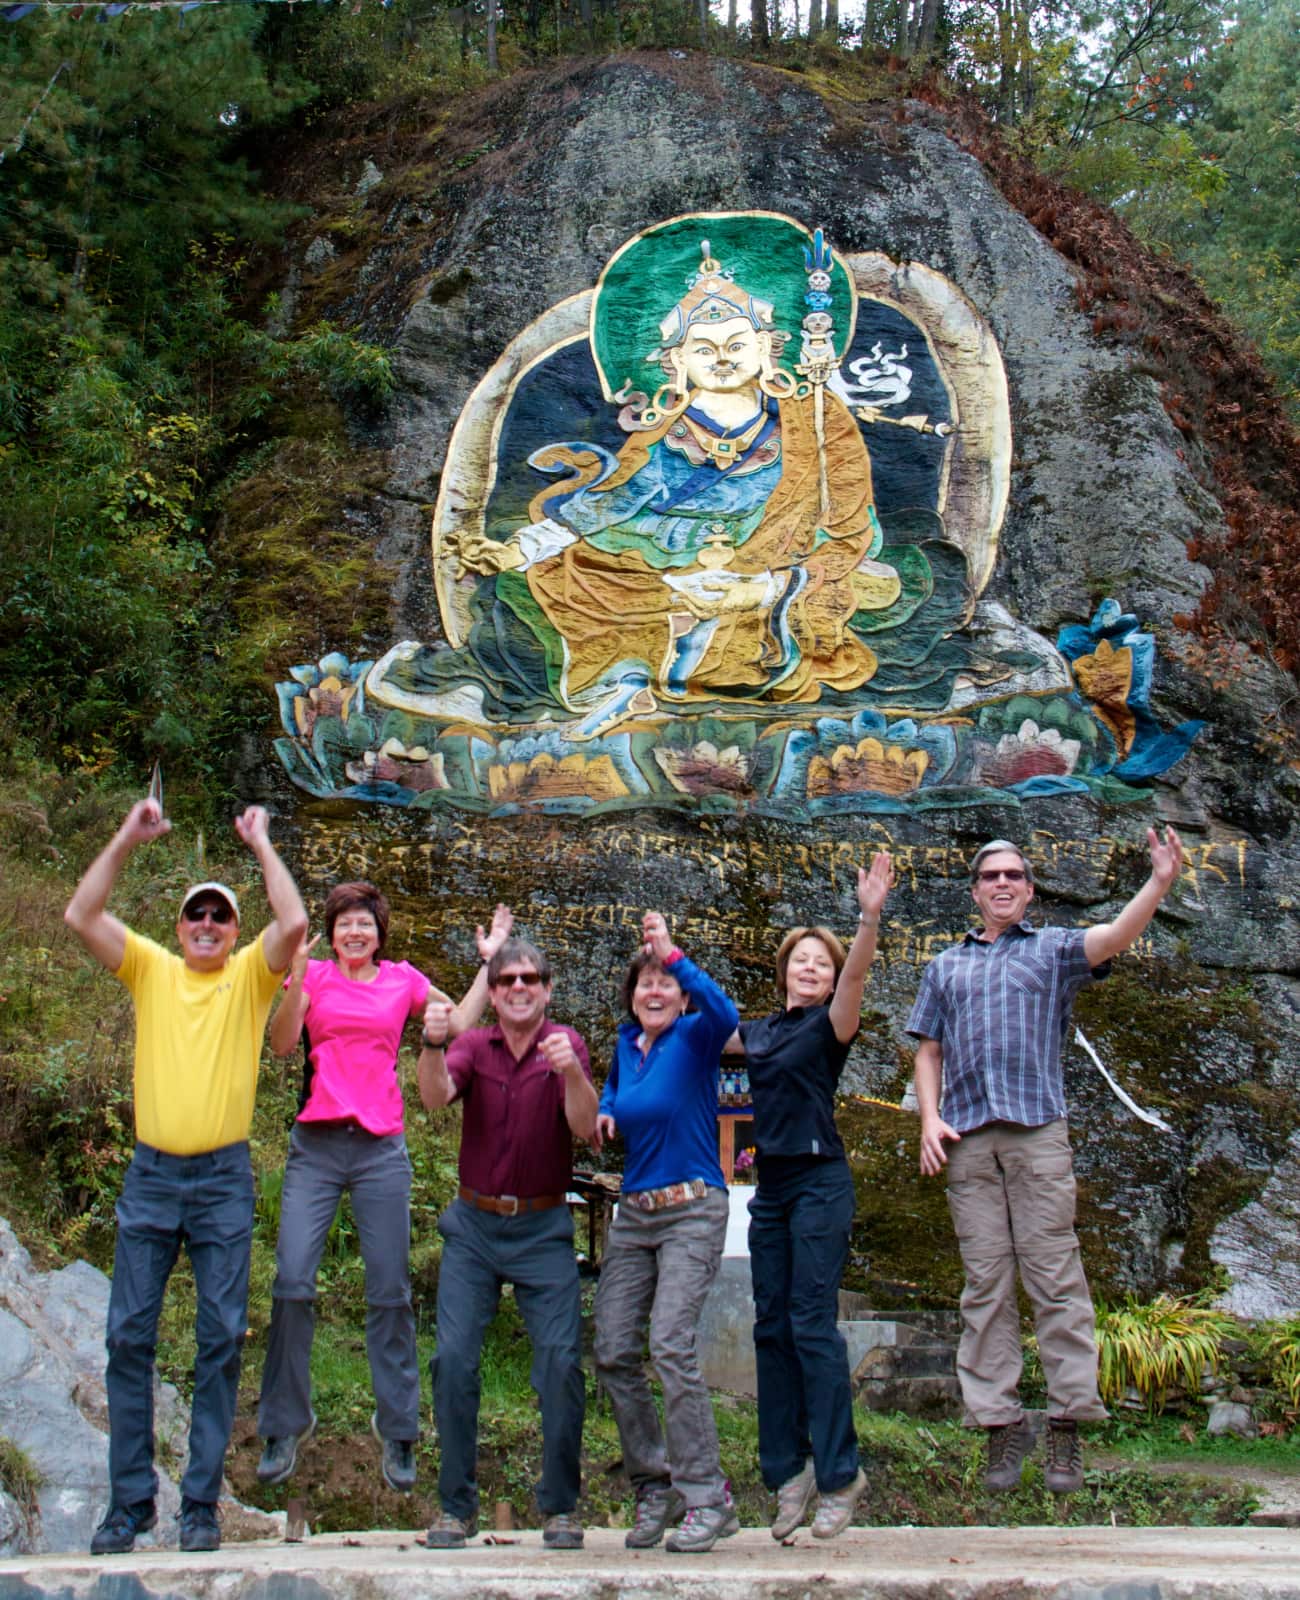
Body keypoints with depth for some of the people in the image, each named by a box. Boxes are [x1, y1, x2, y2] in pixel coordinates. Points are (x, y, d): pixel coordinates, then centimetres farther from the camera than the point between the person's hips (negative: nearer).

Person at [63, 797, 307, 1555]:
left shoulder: (251, 976, 5)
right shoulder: (150, 969, 9)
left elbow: (294, 924, -13)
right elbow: (81, 915, -1)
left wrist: (262, 843, -7)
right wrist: (127, 840, -5)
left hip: (223, 1178, -1)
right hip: (151, 1173, 2)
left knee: (222, 1337, 0)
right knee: (130, 1334, 2)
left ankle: (202, 1502, 9)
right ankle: (131, 1499, 12)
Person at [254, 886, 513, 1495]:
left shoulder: (403, 980, 12)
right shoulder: (313, 975, 7)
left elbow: (460, 1024, 14)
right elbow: (282, 1043, -5)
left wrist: (489, 963, 11)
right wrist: (296, 980, -18)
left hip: (381, 1148, 1)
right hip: (316, 1145, -1)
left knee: (390, 1291, 3)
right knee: (292, 1281, -7)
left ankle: (397, 1431, 14)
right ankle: (286, 1425, 9)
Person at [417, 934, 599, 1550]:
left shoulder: (564, 1044, -2)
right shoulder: (474, 1046, 3)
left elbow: (584, 1127, -15)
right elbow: (436, 1096, -16)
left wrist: (571, 1072, -35)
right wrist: (432, 1044, -36)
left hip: (543, 1228, -1)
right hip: (473, 1225, 2)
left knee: (561, 1361, -8)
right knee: (454, 1358, -5)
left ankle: (561, 1507, 6)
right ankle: (456, 1506, 7)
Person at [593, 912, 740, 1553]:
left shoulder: (693, 1039, -7)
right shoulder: (625, 1046, 11)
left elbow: (725, 1015, -30)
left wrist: (673, 955, -37)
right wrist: (603, 1111, 9)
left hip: (691, 1211, -7)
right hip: (633, 1212, 7)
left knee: (670, 1344, -19)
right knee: (613, 1352, 2)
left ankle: (708, 1500, -10)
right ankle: (656, 1487, 18)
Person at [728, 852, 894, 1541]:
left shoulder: (830, 1025, -3)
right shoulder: (760, 1032, 13)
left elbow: (855, 975, -22)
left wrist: (869, 917, -38)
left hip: (820, 1182, -6)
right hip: (770, 1185, 6)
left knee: (811, 1323, -9)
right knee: (770, 1327, 6)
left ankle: (839, 1474, -2)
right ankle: (787, 1469, 14)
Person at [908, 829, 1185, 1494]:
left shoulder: (1054, 948, 13)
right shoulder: (946, 966, 21)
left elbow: (1113, 937, -7)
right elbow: (928, 1051, 19)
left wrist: (1159, 883, -25)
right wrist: (929, 1118, 2)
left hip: (1037, 1130, -2)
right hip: (966, 1137, 2)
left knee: (1055, 1277, -5)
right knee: (984, 1284, 1)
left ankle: (1068, 1422, -2)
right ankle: (1000, 1424, 5)